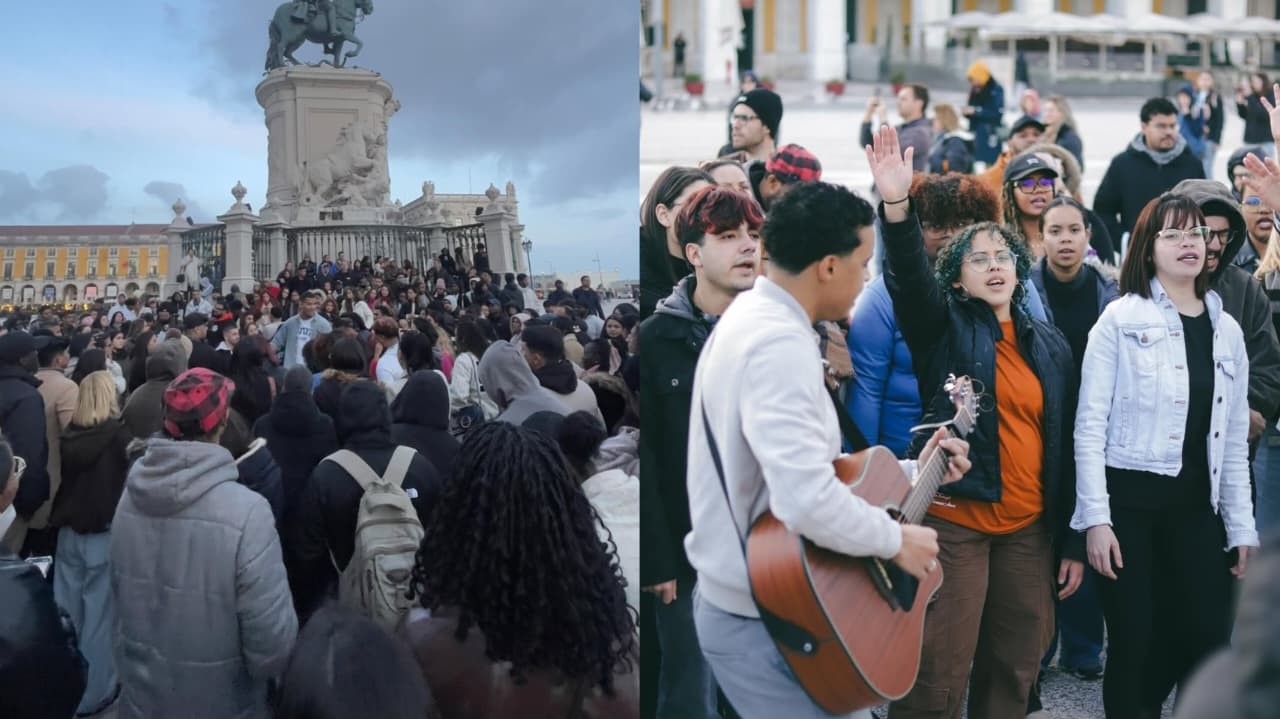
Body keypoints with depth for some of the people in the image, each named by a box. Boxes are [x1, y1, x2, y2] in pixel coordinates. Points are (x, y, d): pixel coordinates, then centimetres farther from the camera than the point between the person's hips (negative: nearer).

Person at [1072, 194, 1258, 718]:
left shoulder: (1227, 330, 10)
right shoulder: (1122, 318, -4)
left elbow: (1234, 438, 12)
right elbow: (1090, 424, -8)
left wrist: (1242, 527, 9)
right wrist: (1095, 517, -14)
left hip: (1197, 504, 5)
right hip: (1130, 499, -4)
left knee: (1208, 637, 5)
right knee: (1134, 640, -2)